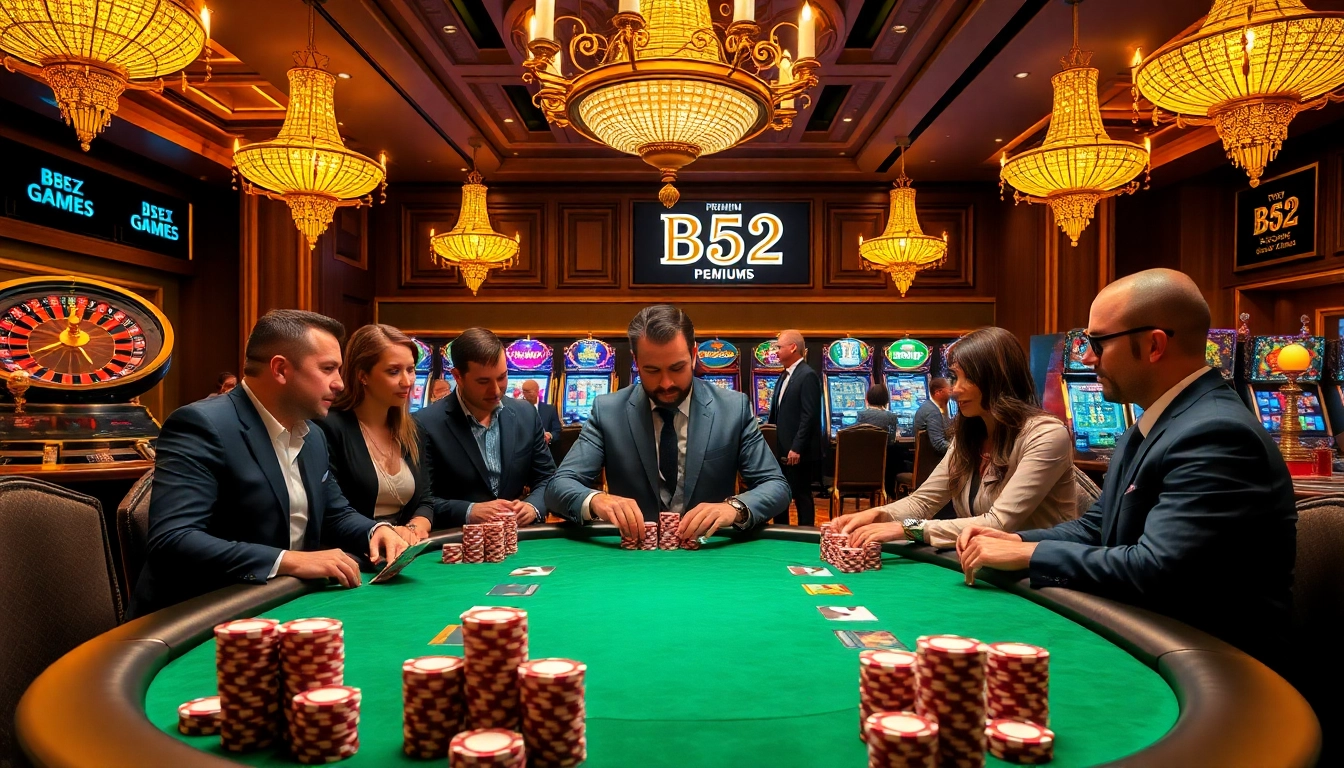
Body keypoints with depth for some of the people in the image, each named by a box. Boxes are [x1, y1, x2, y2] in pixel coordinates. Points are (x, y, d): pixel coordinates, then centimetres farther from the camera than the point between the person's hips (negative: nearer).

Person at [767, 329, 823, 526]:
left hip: (798, 452, -9)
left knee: (802, 496, 0)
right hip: (781, 449, 9)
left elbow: (809, 416, -20)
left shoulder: (807, 376, -13)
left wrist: (796, 448, -22)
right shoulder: (785, 376, 15)